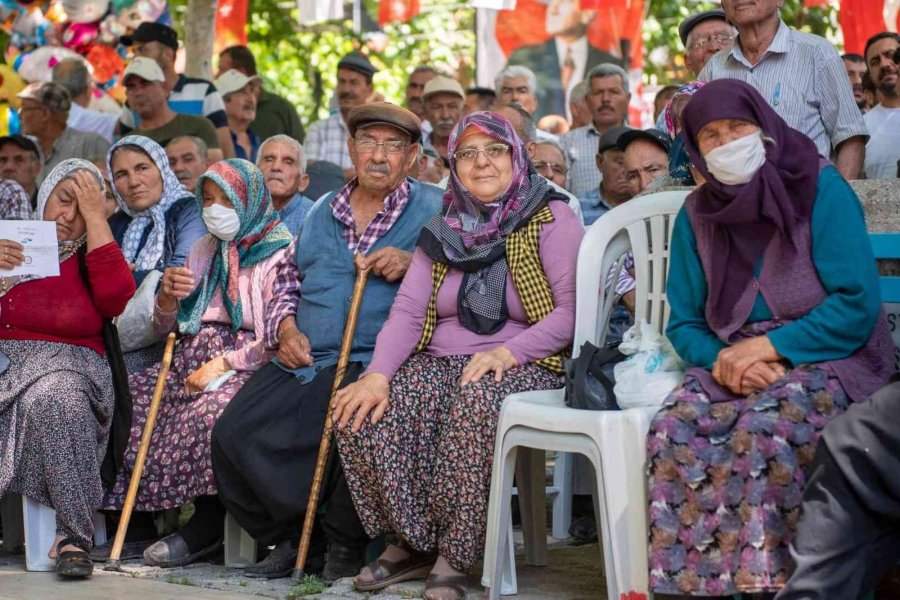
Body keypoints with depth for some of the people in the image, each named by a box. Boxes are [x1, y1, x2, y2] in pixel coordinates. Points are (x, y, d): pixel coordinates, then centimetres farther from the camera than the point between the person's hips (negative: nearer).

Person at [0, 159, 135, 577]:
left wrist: (95, 216, -4)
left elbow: (117, 297, -11)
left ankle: (73, 536, -29)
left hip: (70, 366, -1)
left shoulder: (91, 259, 14)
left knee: (54, 400, -36)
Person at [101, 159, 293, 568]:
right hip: (192, 362, 7)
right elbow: (165, 329, 20)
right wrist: (167, 296, -1)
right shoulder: (204, 251, 19)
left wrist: (224, 364, -17)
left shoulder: (279, 254, -3)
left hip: (248, 367, -7)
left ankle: (207, 526, -19)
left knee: (212, 409, -37)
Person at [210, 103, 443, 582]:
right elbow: (288, 279, 28)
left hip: (373, 362, -5)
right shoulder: (323, 211, 22)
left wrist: (412, 265, -14)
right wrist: (285, 326, 8)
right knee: (232, 432, -15)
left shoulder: (434, 209, 7)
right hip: (302, 360, 5)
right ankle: (291, 538, 1)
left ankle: (345, 543, -10)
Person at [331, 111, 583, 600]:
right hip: (439, 364, 5)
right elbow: (407, 312, 4)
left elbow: (572, 310, -11)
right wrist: (378, 373, -14)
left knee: (477, 402, -40)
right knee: (362, 412, -23)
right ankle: (413, 542, -6)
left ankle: (454, 556, -25)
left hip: (522, 368, -5)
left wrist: (509, 351, -23)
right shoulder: (443, 231, 14)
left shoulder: (550, 220, -1)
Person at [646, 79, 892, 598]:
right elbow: (684, 323, 11)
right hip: (730, 361, 4)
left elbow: (858, 303, -11)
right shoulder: (697, 214, 8)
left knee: (762, 428, -34)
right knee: (675, 427, -27)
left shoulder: (821, 189, -5)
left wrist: (769, 347, -17)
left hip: (823, 357, -4)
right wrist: (722, 359, -11)